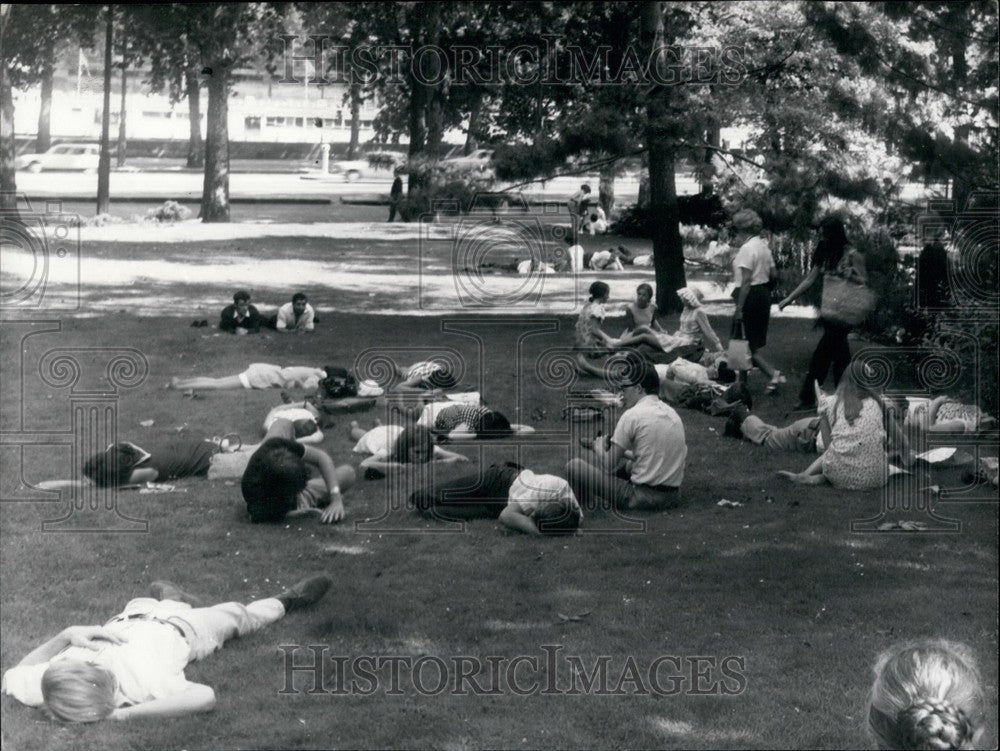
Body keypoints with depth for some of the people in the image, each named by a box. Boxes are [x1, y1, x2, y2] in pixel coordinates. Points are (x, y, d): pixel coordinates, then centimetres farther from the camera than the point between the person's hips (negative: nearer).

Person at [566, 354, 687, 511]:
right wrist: (618, 450, 28)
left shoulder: (632, 415, -11)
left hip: (643, 498, -8)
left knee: (574, 466, -3)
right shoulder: (672, 413, 11)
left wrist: (599, 447, 15)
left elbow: (609, 465, -6)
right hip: (673, 497, 8)